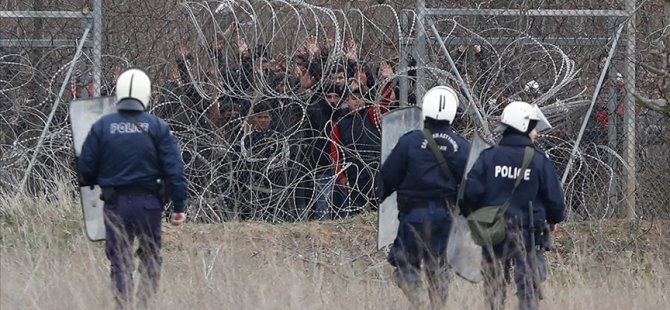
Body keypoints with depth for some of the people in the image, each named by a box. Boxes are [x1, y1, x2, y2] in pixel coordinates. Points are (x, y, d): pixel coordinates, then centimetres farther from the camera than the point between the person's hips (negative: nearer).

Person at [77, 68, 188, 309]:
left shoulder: (102, 127, 0)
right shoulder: (158, 127, -3)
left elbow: (86, 168, 2)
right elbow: (174, 169, -5)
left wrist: (91, 182, 25)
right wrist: (179, 206, -1)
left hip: (115, 204, 1)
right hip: (148, 202, -1)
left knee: (119, 262, 6)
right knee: (150, 258, 10)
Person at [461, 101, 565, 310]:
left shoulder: (488, 157, 0)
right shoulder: (539, 161, -4)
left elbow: (472, 191, -6)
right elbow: (554, 197, 1)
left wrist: (471, 215, 13)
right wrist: (554, 220, 22)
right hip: (527, 234, -2)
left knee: (494, 287, 8)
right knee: (528, 288, 0)